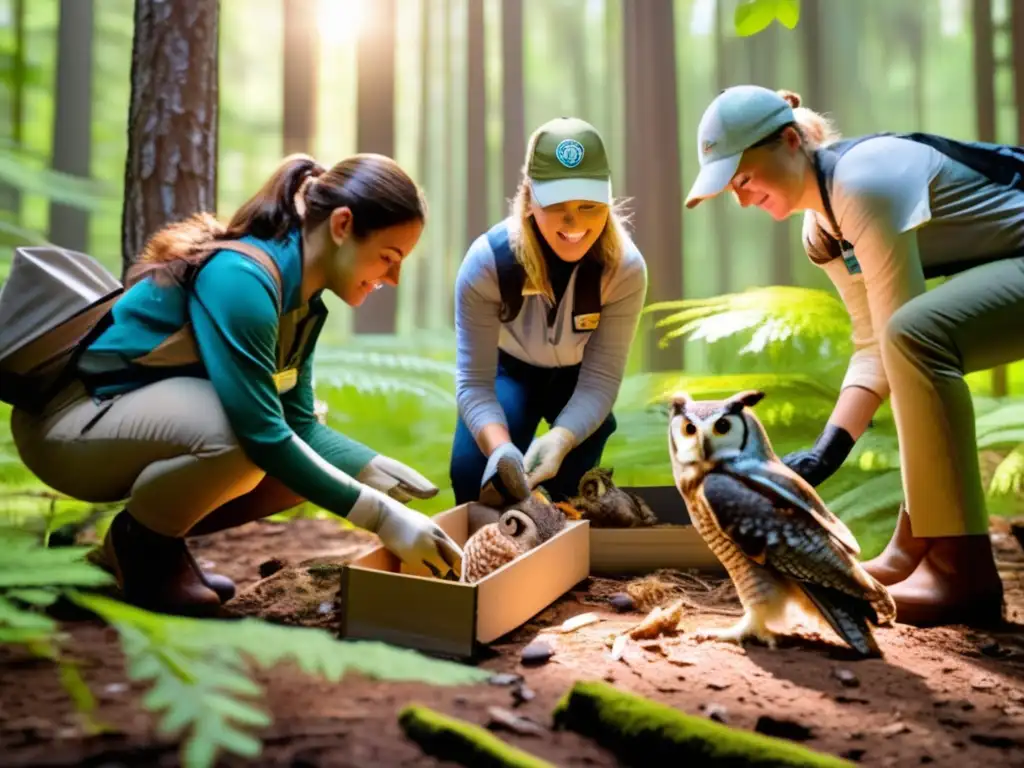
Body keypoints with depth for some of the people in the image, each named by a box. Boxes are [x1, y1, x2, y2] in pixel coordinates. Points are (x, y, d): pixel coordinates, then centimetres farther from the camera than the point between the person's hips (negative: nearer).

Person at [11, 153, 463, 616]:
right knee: (239, 435, -35)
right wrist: (384, 517, -31)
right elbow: (261, 433, -32)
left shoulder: (305, 300, 0)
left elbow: (298, 423, 1)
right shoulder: (242, 277, -27)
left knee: (312, 461, -3)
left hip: (143, 418, 8)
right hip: (68, 419, -8)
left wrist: (395, 479, -11)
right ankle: (138, 541, -7)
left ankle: (158, 535, 9)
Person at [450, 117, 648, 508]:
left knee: (572, 486, -7)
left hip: (577, 376, 1)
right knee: (473, 471, -23)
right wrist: (500, 446, -54)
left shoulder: (625, 268, -32)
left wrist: (560, 439, -51)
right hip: (509, 369, -1)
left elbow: (601, 379, -30)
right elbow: (474, 381, -33)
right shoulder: (487, 261, -35)